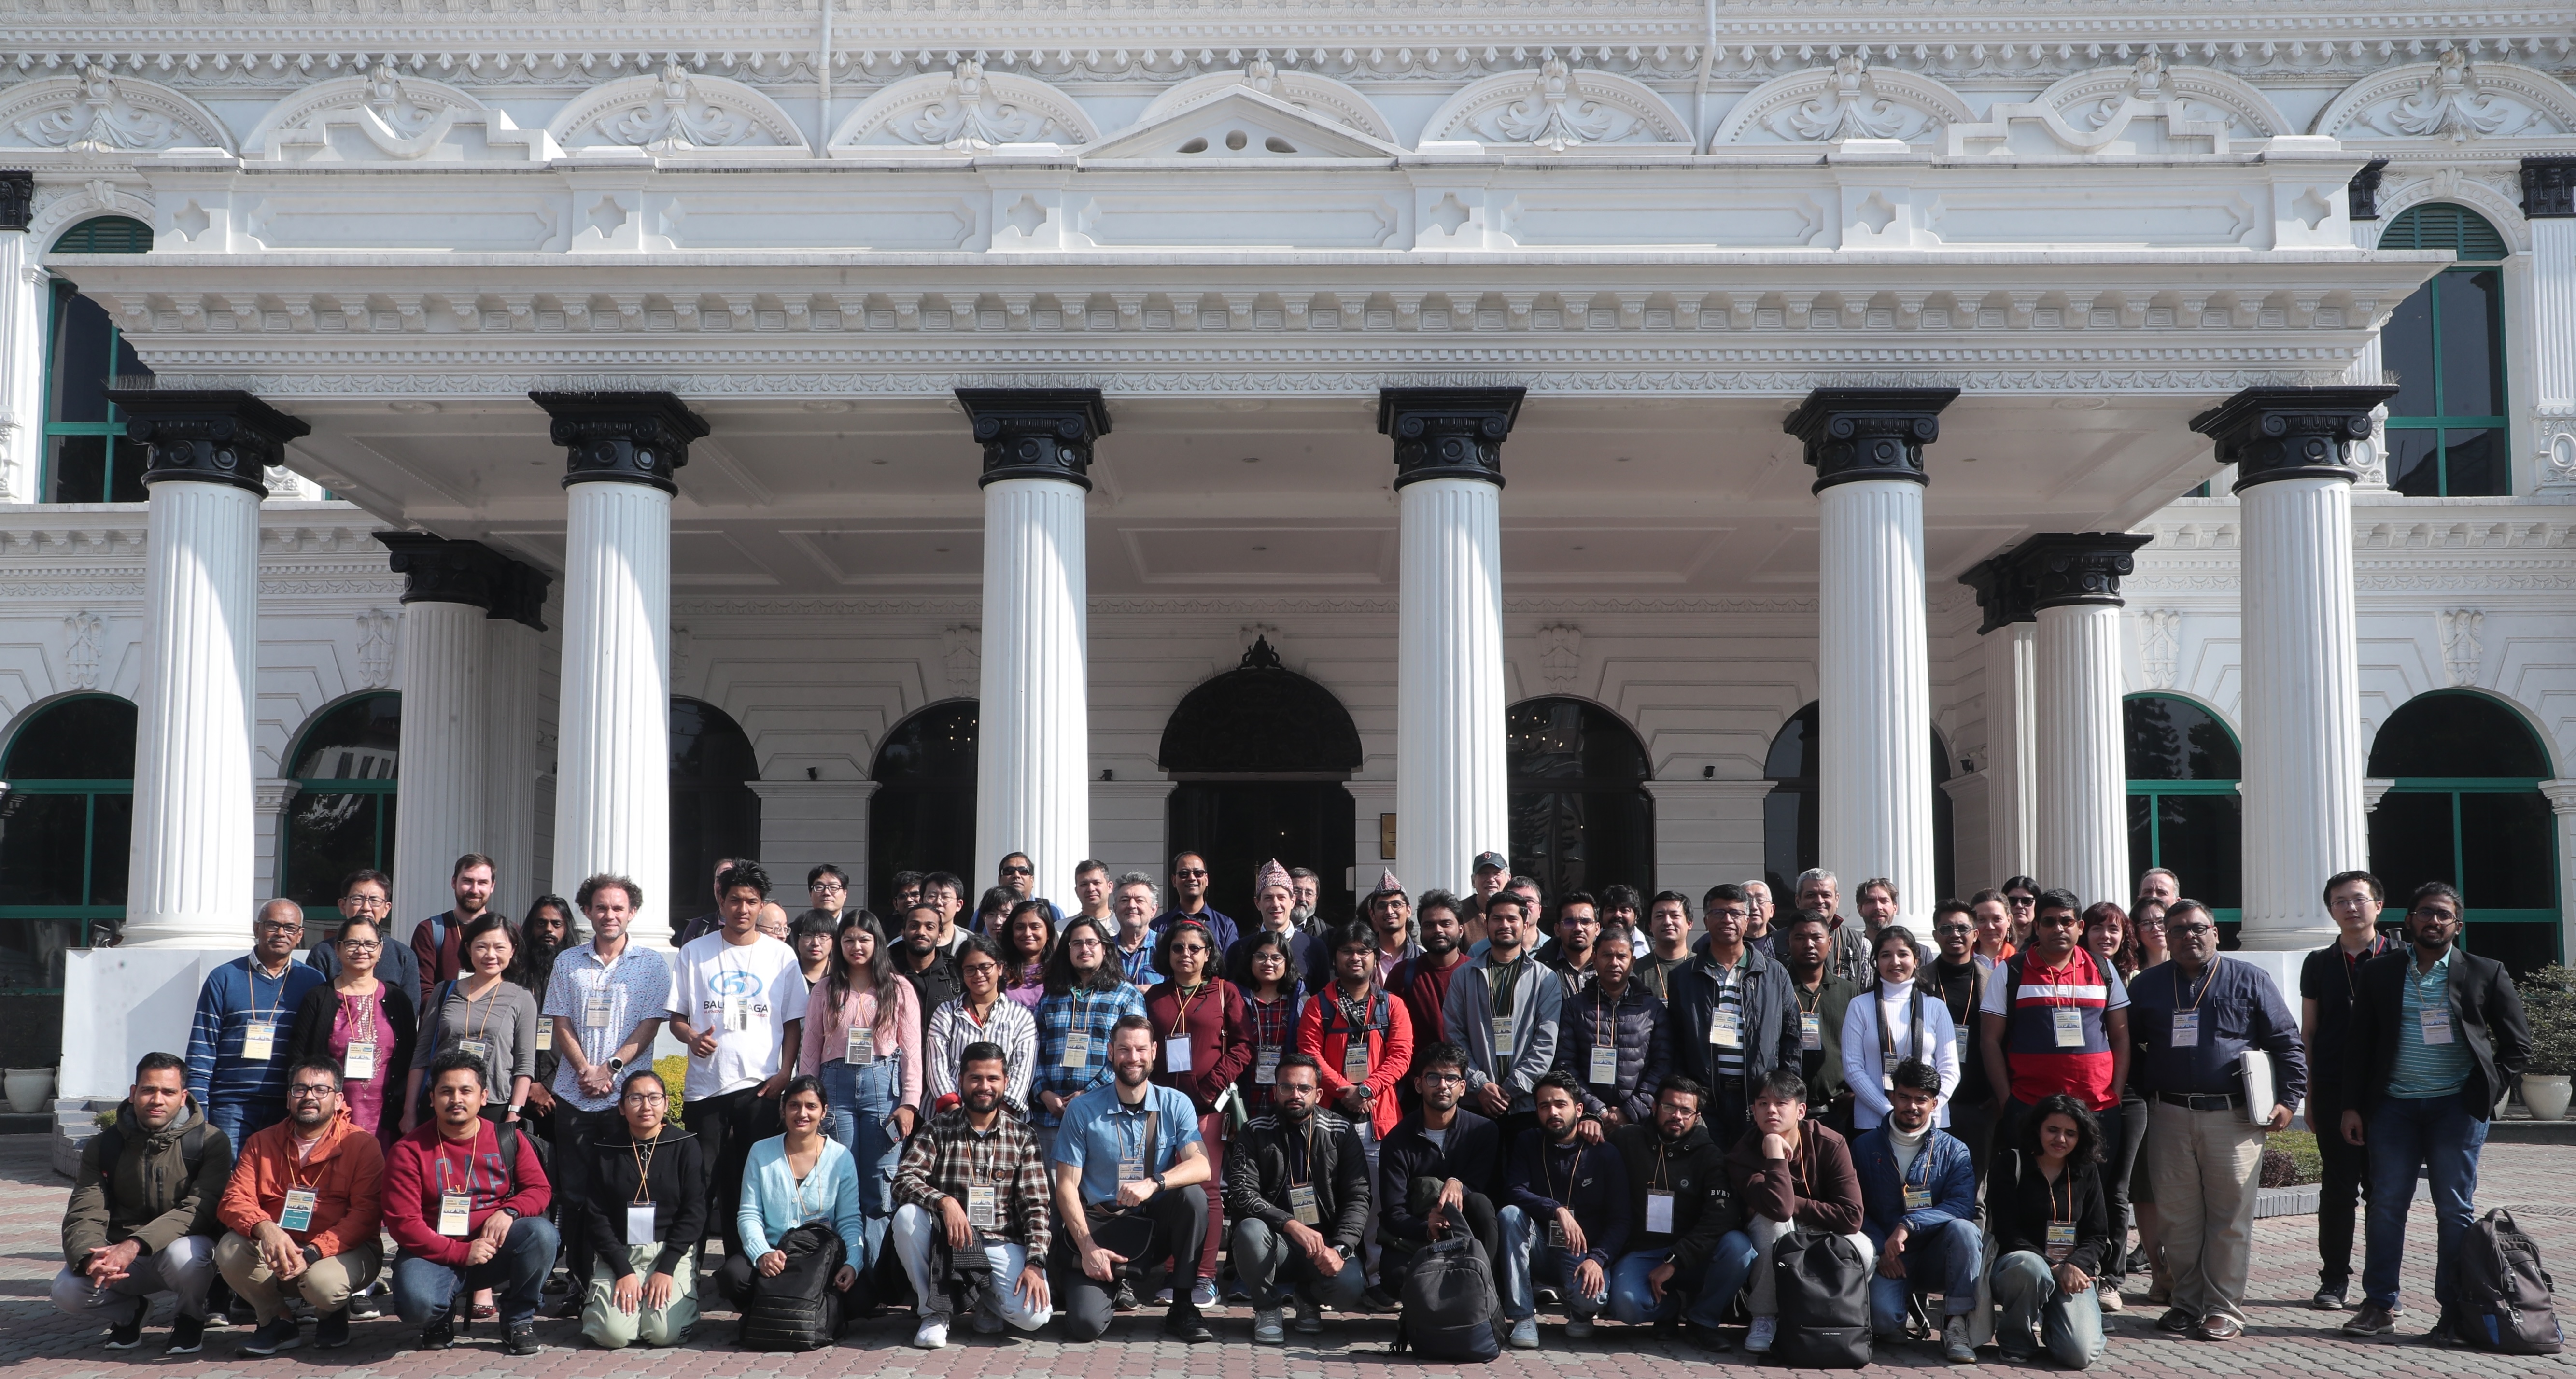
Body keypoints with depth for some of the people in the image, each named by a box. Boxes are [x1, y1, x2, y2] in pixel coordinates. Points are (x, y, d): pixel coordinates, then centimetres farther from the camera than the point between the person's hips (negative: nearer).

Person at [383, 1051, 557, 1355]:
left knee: (541, 1232, -29)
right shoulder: (409, 1151, -4)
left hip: (496, 1249, 2)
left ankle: (518, 1319, -4)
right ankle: (441, 1318, 8)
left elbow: (540, 1189, 3)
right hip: (436, 1252, -2)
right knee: (416, 1301, -34)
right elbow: (403, 1223, -9)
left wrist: (509, 1211, -20)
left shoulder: (509, 1139, 5)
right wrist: (461, 1252, -19)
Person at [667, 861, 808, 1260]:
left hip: (761, 1086, 0)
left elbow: (793, 1021, 8)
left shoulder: (781, 956, 6)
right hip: (705, 1086, 0)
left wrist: (784, 1072, -4)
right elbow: (676, 1017, 10)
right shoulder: (695, 953, 7)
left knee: (752, 1182, 2)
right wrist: (691, 1037, -12)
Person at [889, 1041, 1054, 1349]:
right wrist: (945, 1202, -31)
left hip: (1001, 1244, 0)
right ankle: (934, 1310, -9)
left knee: (1034, 1315, -26)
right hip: (946, 1241, 0)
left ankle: (987, 1300, 11)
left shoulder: (1022, 1137, 3)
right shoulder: (938, 1129, 1)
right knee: (907, 1215, -31)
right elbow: (904, 1181, -11)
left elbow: (1035, 1206, -1)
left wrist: (1035, 1264, -15)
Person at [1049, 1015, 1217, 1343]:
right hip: (1097, 1227, -2)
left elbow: (1201, 1166, -15)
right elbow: (1067, 1185, -4)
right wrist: (1088, 1247, -16)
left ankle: (1182, 1308, -14)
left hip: (1156, 1224, 2)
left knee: (1193, 1195, -30)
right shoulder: (1083, 1110, -4)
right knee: (1086, 1325, -22)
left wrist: (1155, 1183, -34)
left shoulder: (1176, 1105, -1)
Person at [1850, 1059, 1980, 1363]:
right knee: (1883, 1317, -31)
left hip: (1935, 1256, 1)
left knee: (1963, 1229, -32)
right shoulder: (1865, 1147, 6)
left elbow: (1962, 1207, -14)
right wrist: (1881, 1250, -15)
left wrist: (1908, 1226, -26)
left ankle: (1956, 1326, -22)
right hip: (1887, 1259, -1)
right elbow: (1856, 1209, 2)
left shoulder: (1954, 1152, 3)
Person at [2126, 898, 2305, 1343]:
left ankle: (2224, 1310, 5)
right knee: (2177, 1218, 5)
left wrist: (2288, 1099, -3)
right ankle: (2188, 1303, 15)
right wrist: (2146, 1090, 10)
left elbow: (2287, 1042, 5)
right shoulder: (2149, 986, 13)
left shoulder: (2250, 981, 6)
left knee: (2230, 1219, -1)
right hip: (2169, 1119, 3)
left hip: (2233, 1118, -2)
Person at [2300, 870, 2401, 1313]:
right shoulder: (2319, 964, 10)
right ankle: (2333, 1280, 11)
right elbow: (2308, 1033, 12)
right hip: (2334, 1091, 1)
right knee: (2338, 1186, 3)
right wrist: (2308, 1097, 6)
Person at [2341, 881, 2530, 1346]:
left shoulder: (2485, 974, 3)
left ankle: (2455, 1312, 8)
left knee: (2455, 1209, 1)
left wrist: (2486, 1094, -3)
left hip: (2456, 1107, -1)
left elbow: (2518, 1045, 6)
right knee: (2386, 1205, 1)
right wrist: (2352, 1106, 2)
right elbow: (2359, 1043, 7)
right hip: (2393, 1106, 1)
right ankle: (2379, 1305, 9)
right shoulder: (2380, 972, 7)